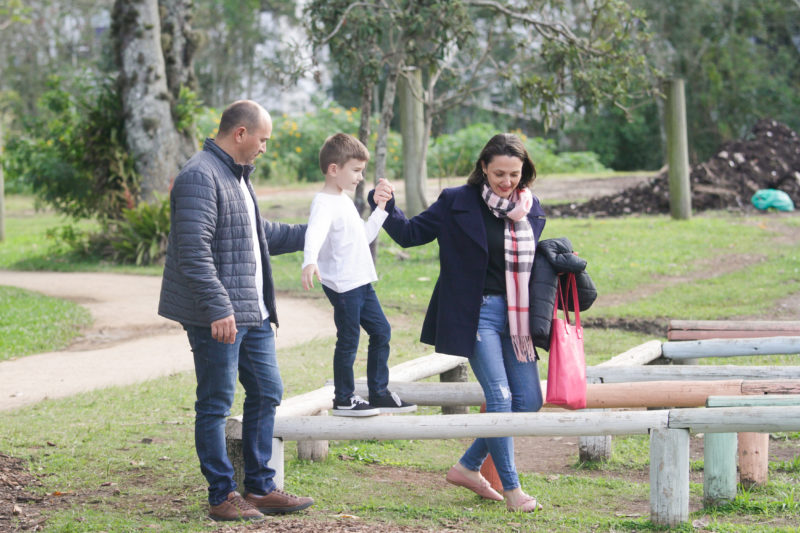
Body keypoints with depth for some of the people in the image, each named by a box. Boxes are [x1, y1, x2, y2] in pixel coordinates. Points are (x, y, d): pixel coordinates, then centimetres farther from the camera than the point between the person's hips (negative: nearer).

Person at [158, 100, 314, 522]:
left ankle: (260, 488, 22)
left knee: (266, 393, 13)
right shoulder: (200, 177, -15)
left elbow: (259, 235, 31)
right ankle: (222, 496, 6)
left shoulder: (237, 175, 18)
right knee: (216, 404, -1)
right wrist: (218, 309, -26)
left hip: (253, 312, 10)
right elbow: (194, 252, -23)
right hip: (218, 317, -10)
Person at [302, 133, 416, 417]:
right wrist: (309, 262, -53)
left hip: (362, 282, 10)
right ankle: (343, 400, 10)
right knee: (348, 340, -2)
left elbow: (365, 236, 25)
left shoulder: (345, 201, 16)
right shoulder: (324, 203, -16)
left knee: (381, 331, 14)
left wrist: (380, 208, 18)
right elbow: (315, 234, -35)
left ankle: (379, 393, 23)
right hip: (341, 285, -10)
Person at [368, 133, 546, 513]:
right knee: (500, 396, -12)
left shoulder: (530, 210, 7)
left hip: (515, 313, 6)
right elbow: (410, 234, 0)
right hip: (476, 311, -6)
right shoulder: (458, 203, -5)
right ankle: (510, 487, -1)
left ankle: (468, 467, 20)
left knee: (529, 400, 4)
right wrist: (385, 207, -14)